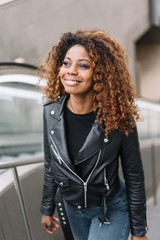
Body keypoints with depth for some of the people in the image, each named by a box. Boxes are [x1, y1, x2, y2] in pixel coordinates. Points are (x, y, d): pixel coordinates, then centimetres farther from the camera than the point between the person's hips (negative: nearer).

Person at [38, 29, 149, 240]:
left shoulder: (118, 118, -24)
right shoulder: (51, 112, -13)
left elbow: (134, 176, -13)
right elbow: (50, 165, 1)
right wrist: (47, 208, 10)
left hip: (112, 210, -4)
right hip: (73, 207, 4)